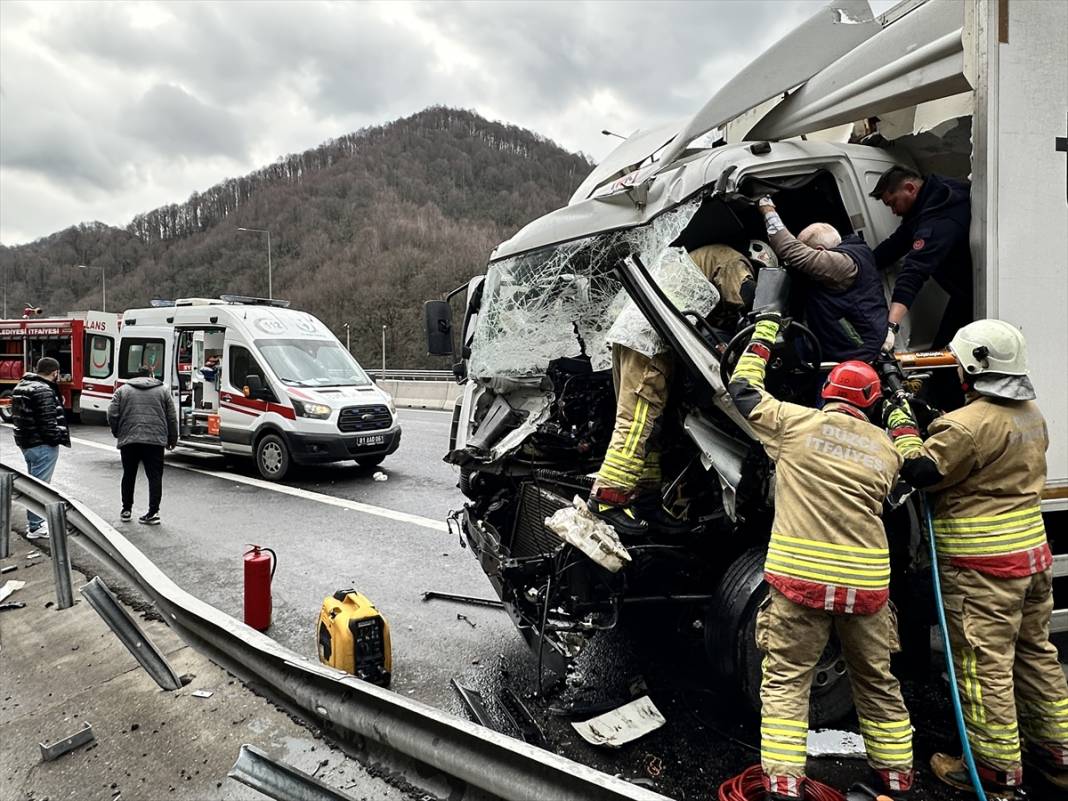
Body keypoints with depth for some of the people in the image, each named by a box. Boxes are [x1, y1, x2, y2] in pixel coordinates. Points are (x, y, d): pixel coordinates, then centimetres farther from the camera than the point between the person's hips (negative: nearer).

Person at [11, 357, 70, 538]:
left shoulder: (21, 386, 11)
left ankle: (33, 520, 31)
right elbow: (48, 422, -22)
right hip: (42, 445, -10)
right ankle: (35, 527, 2)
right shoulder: (43, 391, -20)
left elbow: (17, 415, 18)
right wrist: (58, 439, -10)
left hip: (25, 441, 10)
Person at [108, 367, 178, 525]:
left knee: (129, 475, 15)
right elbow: (172, 418, 8)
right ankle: (153, 512, -4)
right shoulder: (163, 391, 10)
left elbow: (112, 415, 4)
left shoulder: (122, 390, 11)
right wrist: (172, 439, 16)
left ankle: (126, 509, 23)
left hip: (128, 440, 1)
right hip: (155, 440, -1)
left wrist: (117, 433, 19)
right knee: (155, 477, 2)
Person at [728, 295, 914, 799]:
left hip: (800, 578, -3)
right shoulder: (887, 449, 8)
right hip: (867, 583, 4)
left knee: (785, 681, 5)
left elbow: (741, 389, 9)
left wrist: (765, 332, 22)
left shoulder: (795, 422, -2)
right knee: (877, 682, 20)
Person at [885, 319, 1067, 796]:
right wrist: (937, 426, 12)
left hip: (982, 567, -9)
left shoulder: (971, 423, -21)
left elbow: (918, 470, -17)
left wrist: (901, 417, -7)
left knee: (984, 665, 1)